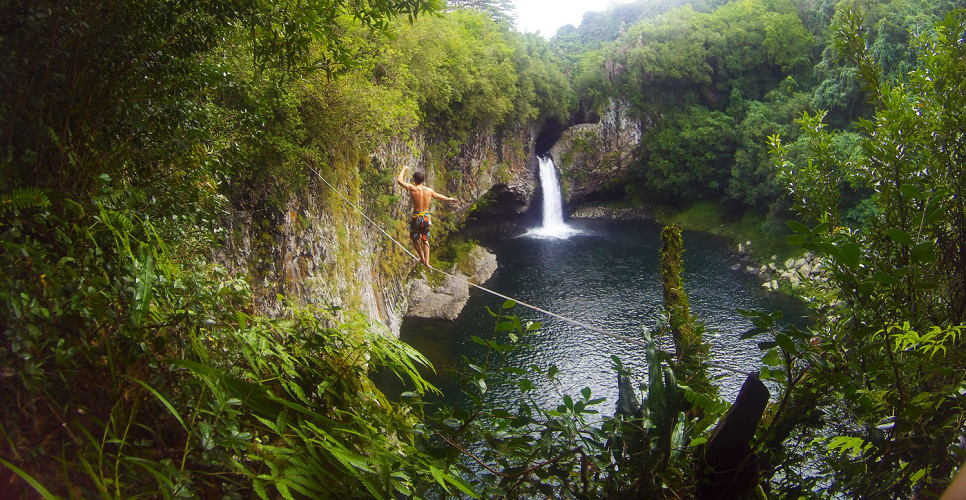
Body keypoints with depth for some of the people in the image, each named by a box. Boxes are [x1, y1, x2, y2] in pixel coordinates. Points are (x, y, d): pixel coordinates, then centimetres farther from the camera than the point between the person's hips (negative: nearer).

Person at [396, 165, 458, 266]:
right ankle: (427, 261, 12)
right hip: (426, 217, 4)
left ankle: (422, 258, 18)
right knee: (425, 240, 18)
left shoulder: (413, 189, -12)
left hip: (416, 218, -4)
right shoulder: (429, 190, 2)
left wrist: (404, 169, 9)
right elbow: (439, 196, 21)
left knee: (415, 239, 19)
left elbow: (399, 181, -6)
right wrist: (450, 199, 40)